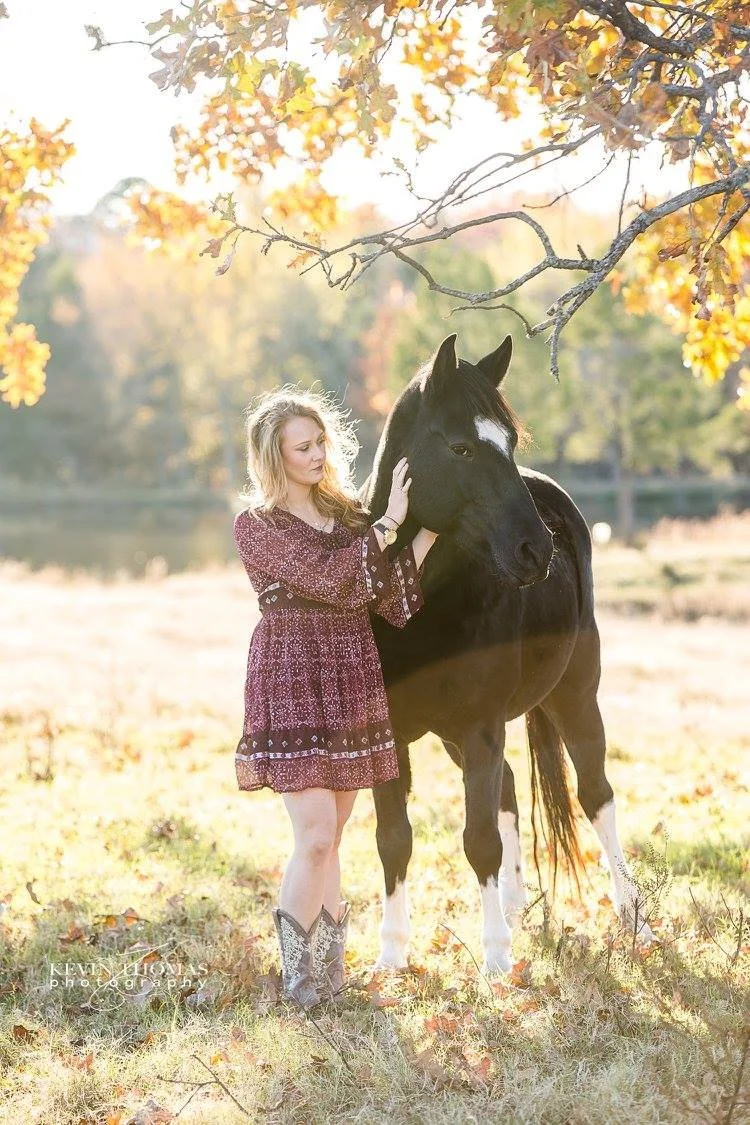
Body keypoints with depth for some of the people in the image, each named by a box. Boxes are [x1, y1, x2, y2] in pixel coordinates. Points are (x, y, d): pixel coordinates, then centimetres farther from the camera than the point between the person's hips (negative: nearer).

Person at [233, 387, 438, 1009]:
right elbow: (328, 580, -16)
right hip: (294, 684, -5)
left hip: (354, 685, 5)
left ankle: (328, 970, 17)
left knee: (328, 841, 10)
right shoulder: (257, 525, -4)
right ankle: (298, 977, 3)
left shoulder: (348, 513, 13)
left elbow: (391, 600, 6)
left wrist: (425, 537, -4)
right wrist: (388, 523, -12)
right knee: (316, 836, -11)